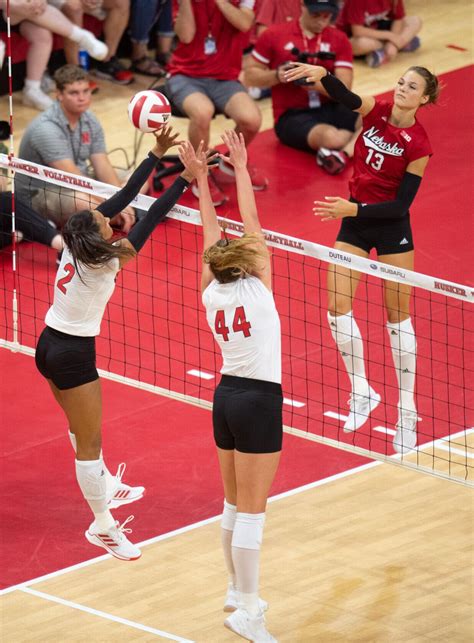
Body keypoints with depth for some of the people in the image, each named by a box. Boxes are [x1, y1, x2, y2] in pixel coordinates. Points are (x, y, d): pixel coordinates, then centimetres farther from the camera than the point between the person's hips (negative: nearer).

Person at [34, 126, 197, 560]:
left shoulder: (76, 244, -8)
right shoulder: (104, 263, -26)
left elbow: (123, 197, -6)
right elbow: (149, 221, -27)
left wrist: (157, 154, -6)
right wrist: (185, 180, -26)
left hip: (50, 346, 9)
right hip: (73, 356, -9)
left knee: (82, 425, 27)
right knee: (89, 441, 0)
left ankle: (106, 487, 47)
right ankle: (103, 526, 7)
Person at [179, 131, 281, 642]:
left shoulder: (211, 292, 2)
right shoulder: (257, 287, -12)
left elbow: (213, 234, 12)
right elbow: (251, 222, -9)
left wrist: (201, 179, 17)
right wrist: (240, 169, -3)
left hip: (226, 395, 7)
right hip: (258, 403, -7)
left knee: (235, 505, 19)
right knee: (251, 511, -6)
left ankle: (237, 589, 31)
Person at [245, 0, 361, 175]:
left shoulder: (339, 39, 5)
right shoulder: (274, 35, 1)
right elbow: (250, 75, 6)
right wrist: (277, 75, -15)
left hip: (330, 109, 3)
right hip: (292, 116, -3)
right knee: (331, 138, -38)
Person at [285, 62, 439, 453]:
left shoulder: (419, 145, -17)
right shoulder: (376, 110, -6)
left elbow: (401, 205, -16)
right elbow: (345, 97, -27)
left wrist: (353, 209, -25)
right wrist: (322, 75, -47)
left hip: (391, 227, -4)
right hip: (355, 221, 4)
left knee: (398, 316, 4)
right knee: (337, 306, 0)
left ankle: (407, 408, 13)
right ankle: (362, 392, 15)